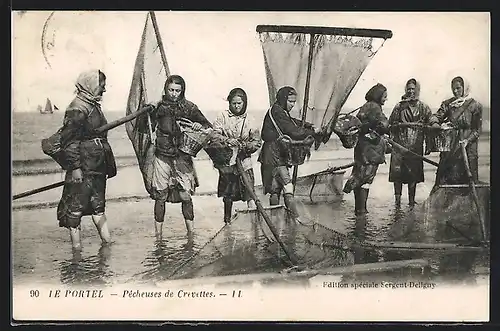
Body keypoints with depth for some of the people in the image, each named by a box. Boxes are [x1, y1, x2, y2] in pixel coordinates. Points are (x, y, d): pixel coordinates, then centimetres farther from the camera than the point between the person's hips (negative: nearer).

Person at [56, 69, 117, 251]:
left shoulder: (94, 105, 15)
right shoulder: (77, 109, -14)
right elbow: (69, 140, -18)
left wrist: (108, 164, 24)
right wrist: (75, 167, -22)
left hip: (97, 167, 10)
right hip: (83, 167, -10)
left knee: (98, 203, 16)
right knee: (76, 205, -1)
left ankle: (107, 240, 23)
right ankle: (76, 244, 5)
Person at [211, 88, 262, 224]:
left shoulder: (249, 119, 4)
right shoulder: (223, 116, 1)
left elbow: (256, 142, 2)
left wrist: (244, 145, -16)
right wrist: (228, 141, -21)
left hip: (244, 161, 0)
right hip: (227, 161, 0)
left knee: (249, 193, -14)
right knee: (228, 196, 10)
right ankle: (227, 221, 25)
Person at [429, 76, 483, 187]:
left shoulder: (475, 106, 0)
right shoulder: (448, 104, 11)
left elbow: (477, 129, -1)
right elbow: (437, 115, 2)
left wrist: (468, 140, -16)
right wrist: (435, 122, -21)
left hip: (468, 148, -2)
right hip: (449, 146, 2)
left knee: (466, 179, -3)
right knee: (445, 178, -1)